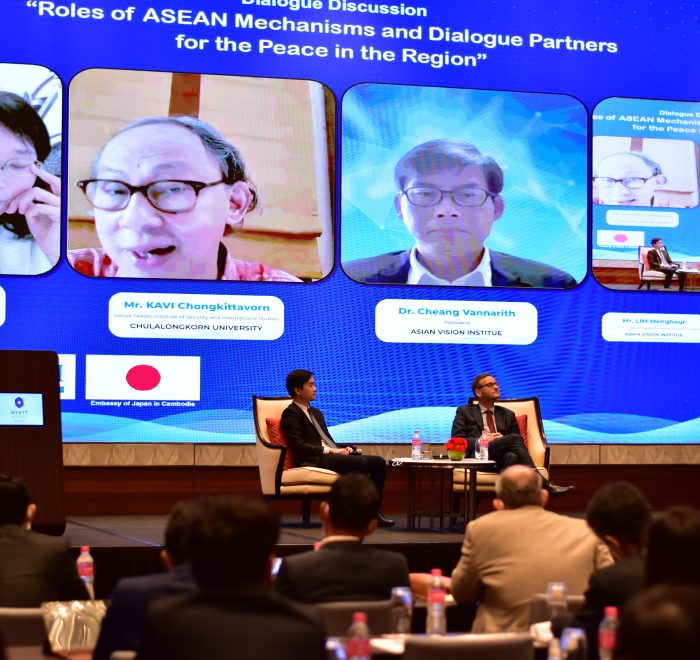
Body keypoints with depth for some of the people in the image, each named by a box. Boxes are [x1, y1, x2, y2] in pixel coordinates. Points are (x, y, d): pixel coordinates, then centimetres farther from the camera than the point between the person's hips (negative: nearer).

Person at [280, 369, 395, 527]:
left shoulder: (316, 413, 27)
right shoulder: (291, 413, -3)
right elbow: (299, 446, -14)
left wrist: (342, 449, 2)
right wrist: (330, 450, -17)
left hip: (331, 456, 9)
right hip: (314, 460, -9)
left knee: (378, 462, -6)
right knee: (360, 462, -30)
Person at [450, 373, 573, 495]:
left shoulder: (507, 414, 27)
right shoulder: (465, 411, 17)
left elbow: (519, 442, 20)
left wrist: (504, 441, -4)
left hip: (501, 460, 3)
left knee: (511, 456, -37)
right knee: (513, 439, -29)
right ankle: (542, 484, -37)